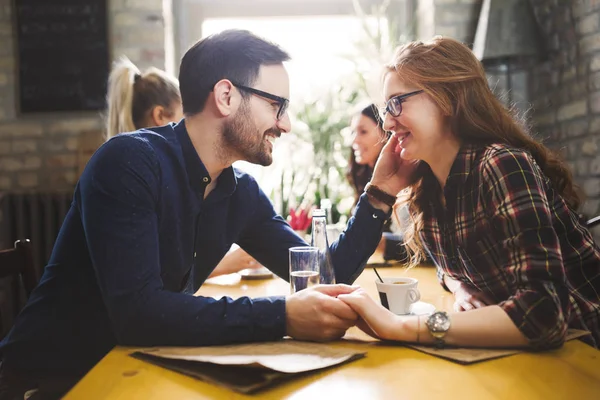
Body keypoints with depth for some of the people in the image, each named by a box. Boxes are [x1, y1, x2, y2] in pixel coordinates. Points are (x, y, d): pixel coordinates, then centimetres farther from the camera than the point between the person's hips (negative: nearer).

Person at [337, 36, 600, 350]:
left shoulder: (503, 166, -23)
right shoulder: (424, 183, -2)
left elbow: (544, 312, -32)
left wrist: (399, 326, -32)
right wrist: (462, 291, -9)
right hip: (522, 351, 6)